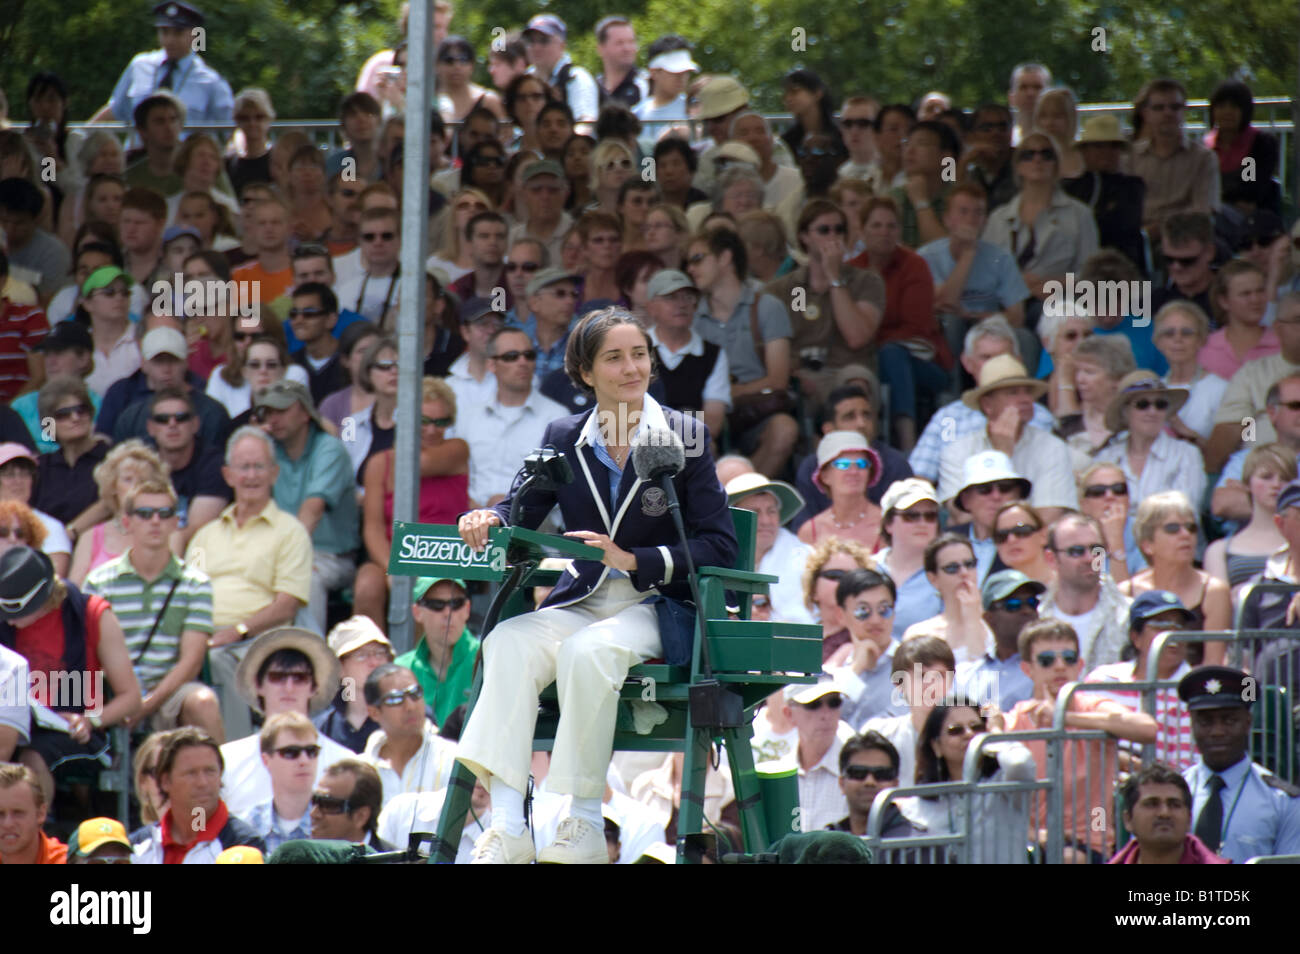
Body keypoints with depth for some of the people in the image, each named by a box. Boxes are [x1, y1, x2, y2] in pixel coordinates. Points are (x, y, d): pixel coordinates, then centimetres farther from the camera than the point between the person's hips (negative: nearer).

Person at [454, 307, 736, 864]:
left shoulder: (686, 438, 2)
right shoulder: (563, 438, 13)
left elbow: (719, 547, -5)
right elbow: (523, 511, 6)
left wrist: (633, 561, -17)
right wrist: (489, 522, -18)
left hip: (657, 607, -3)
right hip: (581, 603, 3)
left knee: (587, 650, -36)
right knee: (508, 643, -29)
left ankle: (585, 825, -27)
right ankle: (506, 828, -38)